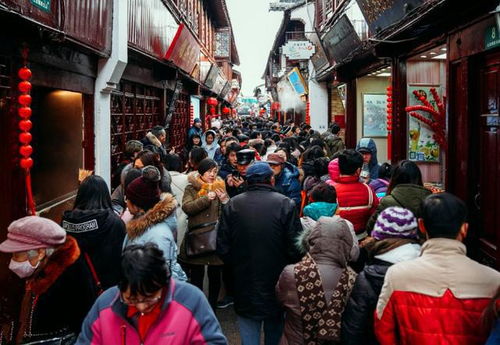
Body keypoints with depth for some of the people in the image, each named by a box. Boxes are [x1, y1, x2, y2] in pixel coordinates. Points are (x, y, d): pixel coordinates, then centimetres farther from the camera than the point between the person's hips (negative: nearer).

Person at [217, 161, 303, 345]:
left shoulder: (232, 204, -7)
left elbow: (223, 247, -4)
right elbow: (296, 247, -13)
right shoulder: (286, 204, -12)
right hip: (277, 284, 0)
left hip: (244, 287, 1)